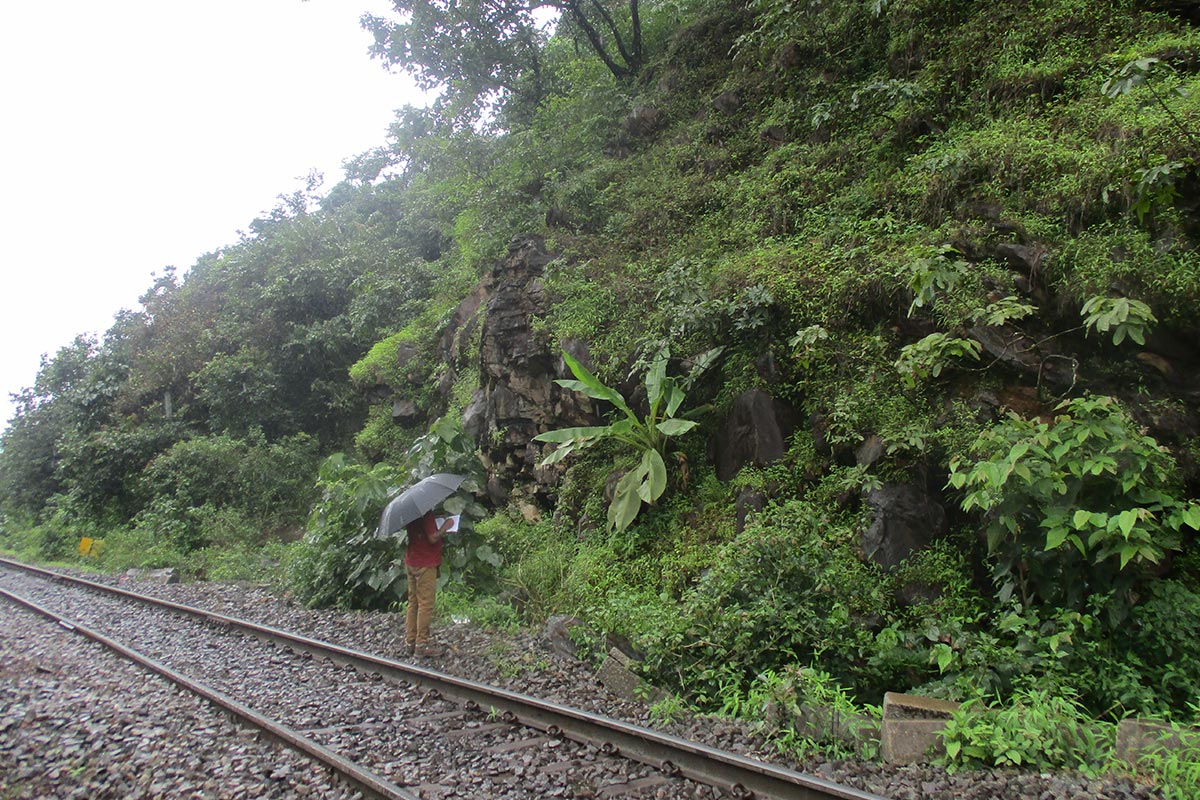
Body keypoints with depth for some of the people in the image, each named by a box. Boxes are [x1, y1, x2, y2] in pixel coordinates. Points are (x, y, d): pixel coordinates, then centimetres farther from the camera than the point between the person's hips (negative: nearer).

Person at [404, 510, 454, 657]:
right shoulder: (426, 514, -18)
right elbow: (433, 538, -21)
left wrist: (440, 527, 11)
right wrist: (446, 526, -9)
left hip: (411, 563, 9)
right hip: (425, 565, -9)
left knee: (413, 603, 14)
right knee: (426, 604, -3)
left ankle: (410, 642, 19)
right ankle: (421, 644, 0)